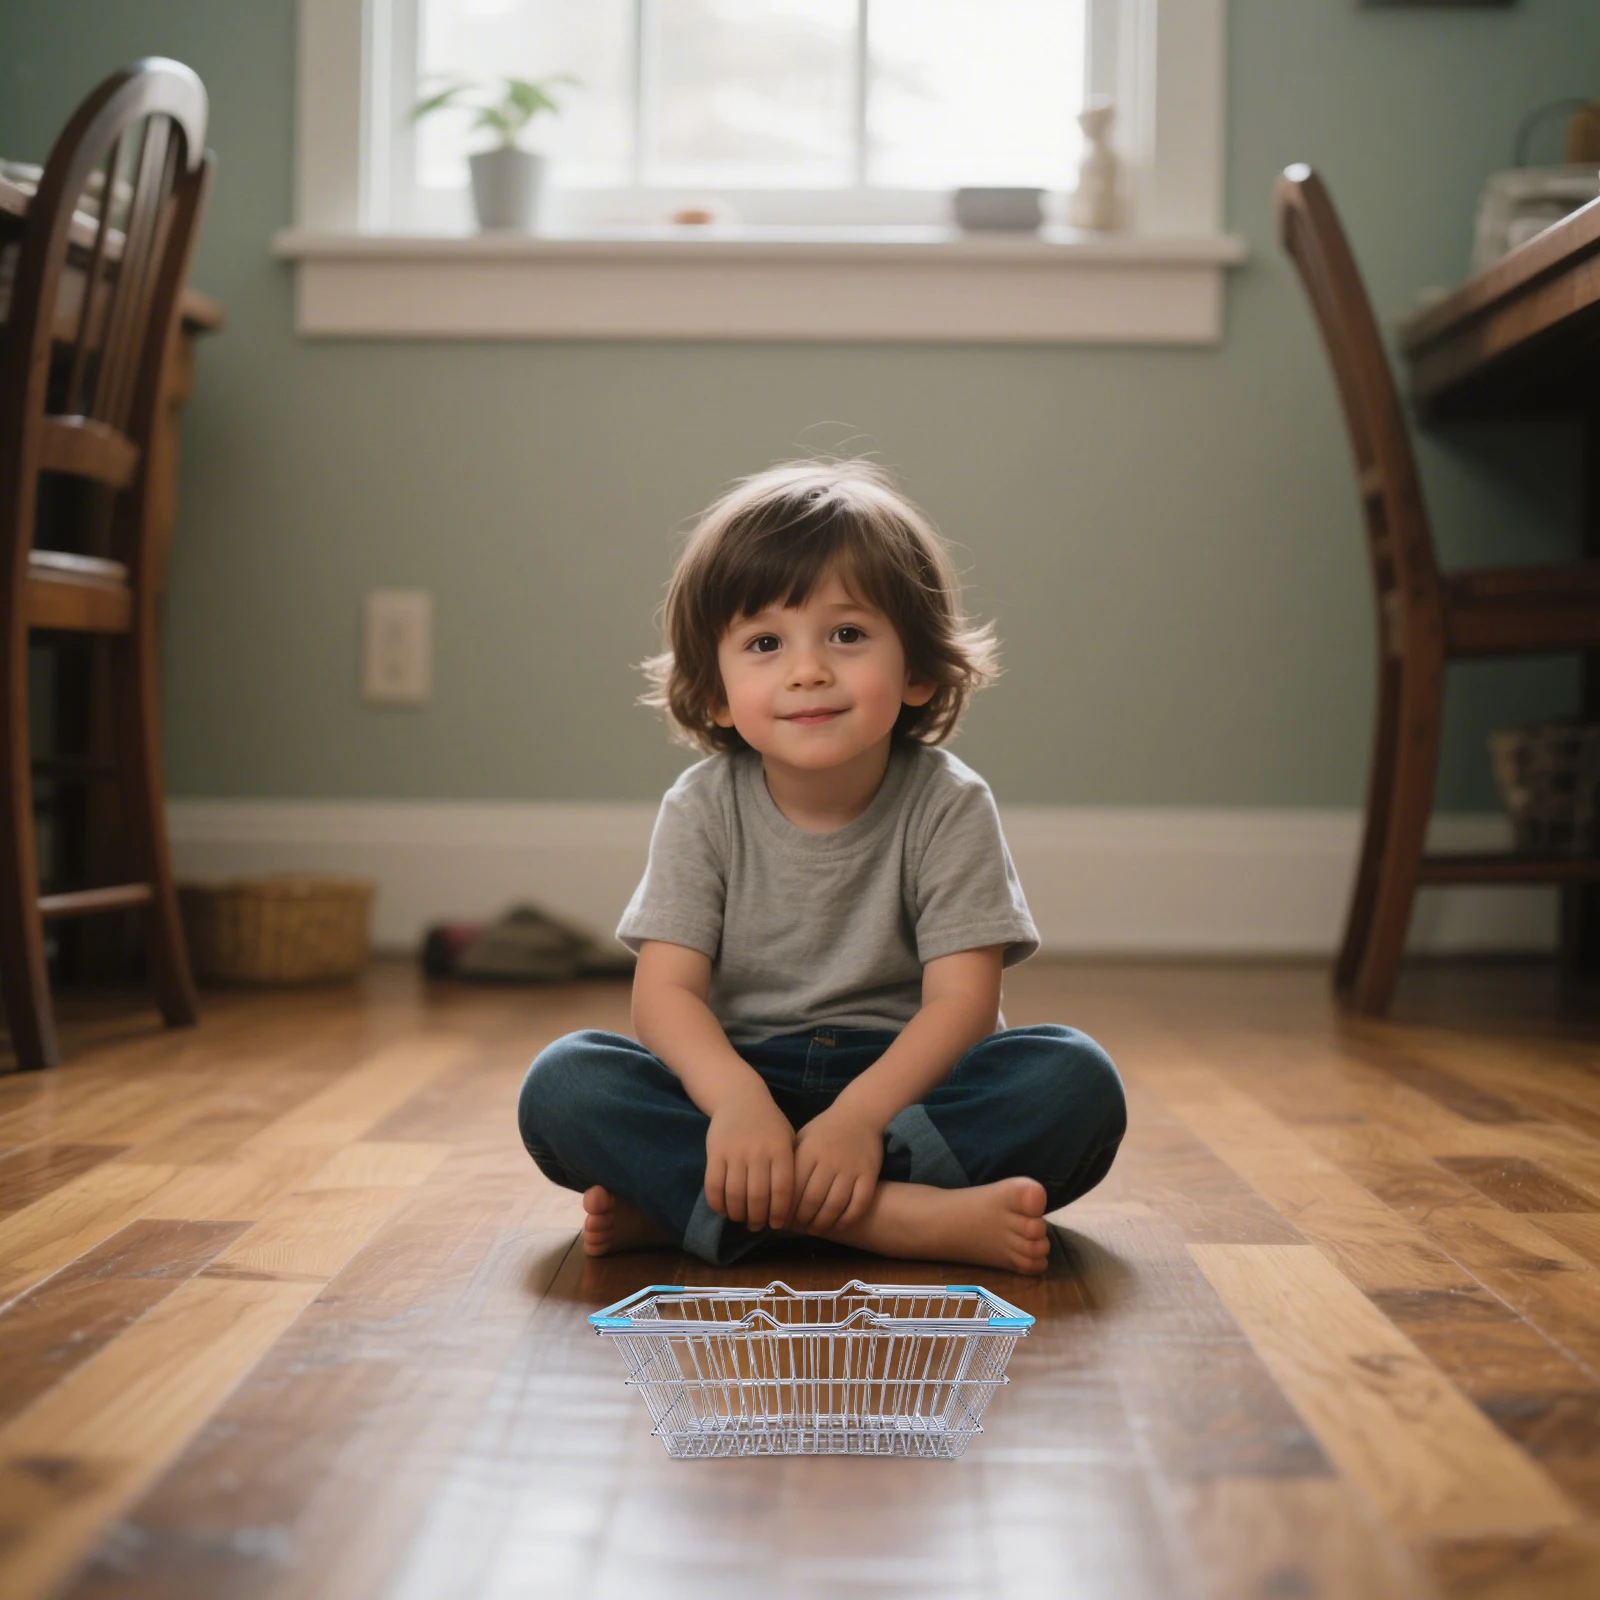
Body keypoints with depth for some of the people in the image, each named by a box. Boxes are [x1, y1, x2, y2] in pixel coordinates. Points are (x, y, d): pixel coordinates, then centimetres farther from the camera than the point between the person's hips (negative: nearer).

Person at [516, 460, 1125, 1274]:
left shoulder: (949, 805, -6)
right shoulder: (703, 809, -2)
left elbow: (962, 1001, -14)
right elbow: (665, 991, -11)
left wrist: (858, 1115, -31)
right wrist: (737, 1101, -32)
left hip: (899, 1079, 0)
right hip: (740, 1078, 1)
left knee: (1076, 1080, -28)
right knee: (560, 1085, -24)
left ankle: (679, 1199, -31)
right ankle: (908, 1217, -34)